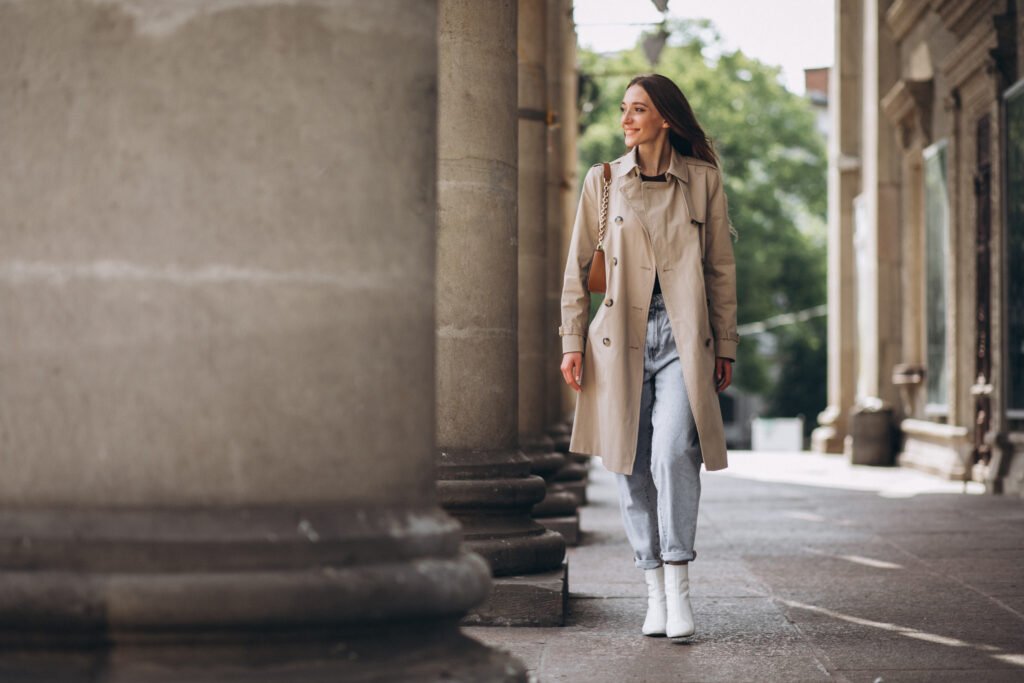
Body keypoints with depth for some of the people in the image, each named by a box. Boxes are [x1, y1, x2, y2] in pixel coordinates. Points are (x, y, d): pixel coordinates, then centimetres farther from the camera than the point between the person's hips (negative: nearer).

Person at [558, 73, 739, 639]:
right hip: (621, 338, 1)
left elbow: (721, 267, 10)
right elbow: (578, 267, 9)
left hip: (682, 337, -1)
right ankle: (655, 592, 12)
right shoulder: (603, 180, 7)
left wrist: (725, 346, 8)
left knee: (674, 452, -20)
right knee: (632, 466, 2)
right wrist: (572, 342, 2)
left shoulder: (703, 179, 6)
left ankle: (679, 583, -13)